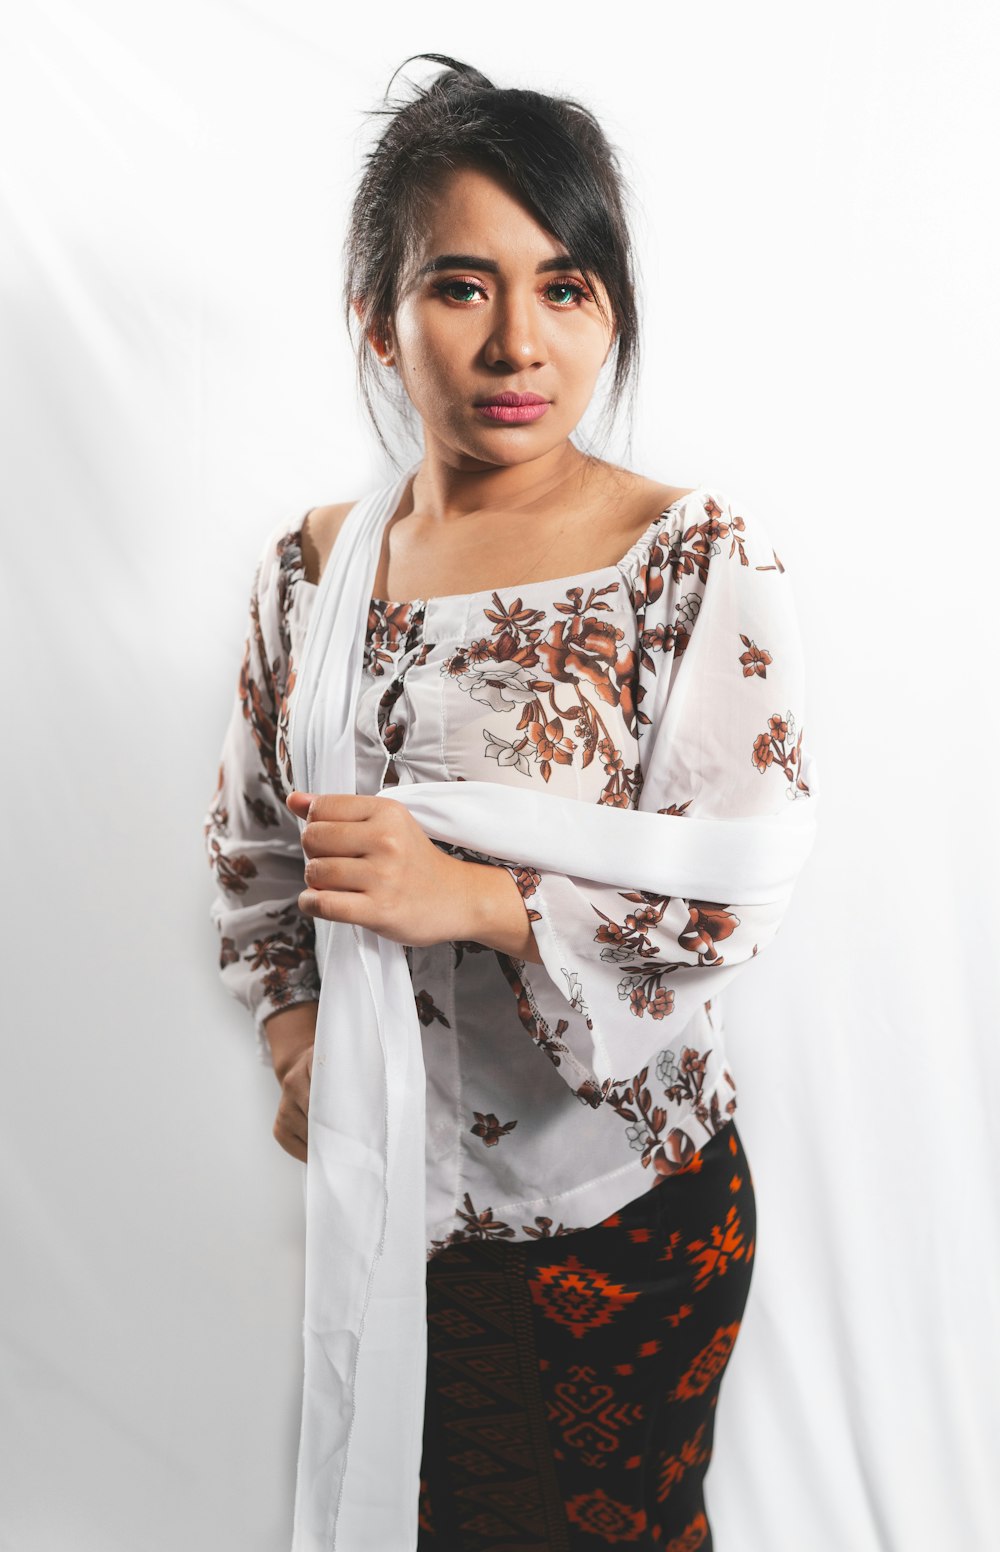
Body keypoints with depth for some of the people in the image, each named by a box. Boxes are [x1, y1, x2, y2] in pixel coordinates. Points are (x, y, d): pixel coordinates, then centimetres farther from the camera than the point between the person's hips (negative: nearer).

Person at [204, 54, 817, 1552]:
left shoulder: (702, 558, -15)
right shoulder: (311, 561, -1)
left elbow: (736, 900, -17)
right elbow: (249, 839, 10)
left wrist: (473, 896, -28)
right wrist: (294, 1034, -1)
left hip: (619, 1203, -3)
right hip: (386, 1184, 4)